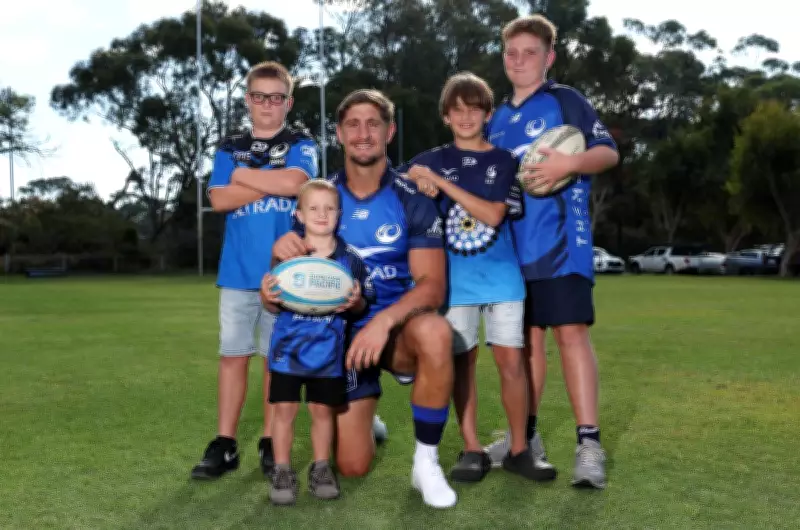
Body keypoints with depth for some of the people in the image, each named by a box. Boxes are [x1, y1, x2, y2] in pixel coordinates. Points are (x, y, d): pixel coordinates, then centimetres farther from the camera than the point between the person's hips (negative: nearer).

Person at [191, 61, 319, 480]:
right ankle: (224, 444, 11)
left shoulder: (300, 145, 6)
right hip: (237, 271, 2)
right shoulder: (229, 149, 13)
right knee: (232, 355, 4)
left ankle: (271, 443, 15)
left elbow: (294, 183, -15)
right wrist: (273, 184, -8)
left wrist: (243, 175, -3)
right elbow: (220, 199, -2)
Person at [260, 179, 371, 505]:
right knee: (284, 408, 2)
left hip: (328, 350, 0)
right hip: (288, 347, 0)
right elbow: (275, 308, 1)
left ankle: (321, 468, 25)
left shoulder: (350, 260, -3)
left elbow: (360, 307, 5)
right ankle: (282, 471, 15)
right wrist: (266, 297, -20)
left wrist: (355, 303, -18)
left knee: (322, 409, 9)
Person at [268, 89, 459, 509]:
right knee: (352, 466, -5)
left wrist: (385, 321, -36)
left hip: (397, 326, -1)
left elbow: (432, 285, -18)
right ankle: (369, 423, 35)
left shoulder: (412, 201, -9)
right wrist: (282, 252, -23)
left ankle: (426, 461, -18)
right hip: (342, 333, 2)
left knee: (435, 332, -39)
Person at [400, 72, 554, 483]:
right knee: (462, 361, 3)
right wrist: (419, 188, -12)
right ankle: (471, 450, 12)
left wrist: (442, 184, -15)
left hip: (501, 275, -1)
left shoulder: (503, 160, 2)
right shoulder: (431, 161, 7)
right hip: (454, 278, 1)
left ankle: (519, 450, 9)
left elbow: (493, 214, -12)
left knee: (511, 361, -3)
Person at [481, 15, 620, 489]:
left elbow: (609, 152, -7)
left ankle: (589, 443, -8)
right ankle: (526, 436, 21)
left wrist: (570, 163, -25)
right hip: (512, 244, 6)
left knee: (571, 330, -11)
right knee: (527, 335, 11)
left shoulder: (566, 100, 0)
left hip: (561, 240, -6)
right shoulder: (498, 119, 18)